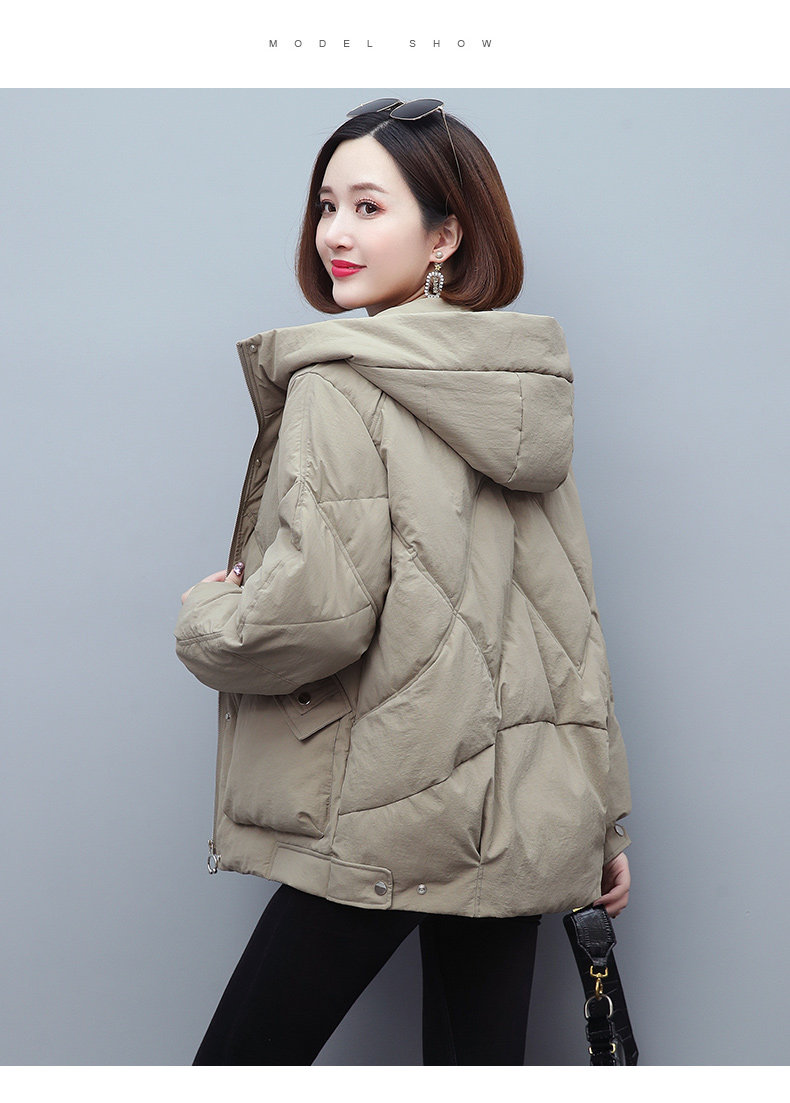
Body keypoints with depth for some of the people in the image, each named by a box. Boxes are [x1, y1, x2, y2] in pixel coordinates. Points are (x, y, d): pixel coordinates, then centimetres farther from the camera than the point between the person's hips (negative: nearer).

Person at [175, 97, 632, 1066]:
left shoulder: (338, 386, -13)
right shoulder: (519, 392, 10)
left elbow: (316, 613, -22)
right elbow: (571, 616, 13)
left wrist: (204, 615, 0)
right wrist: (600, 818, 20)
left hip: (384, 825, -7)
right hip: (523, 824, 8)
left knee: (239, 1062, 5)